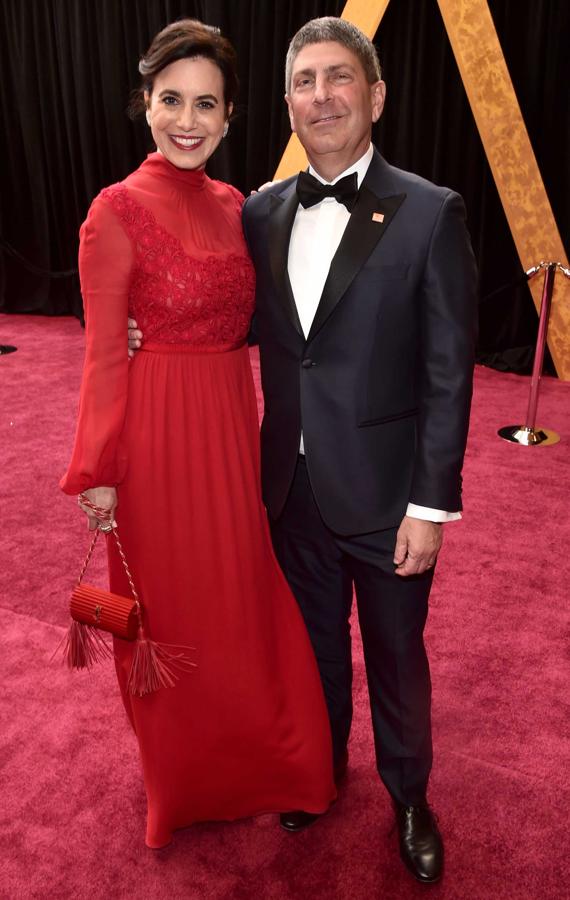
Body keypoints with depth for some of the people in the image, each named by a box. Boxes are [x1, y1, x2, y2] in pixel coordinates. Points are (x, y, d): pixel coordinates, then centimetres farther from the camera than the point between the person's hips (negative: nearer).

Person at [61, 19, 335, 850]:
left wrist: (251, 426, 7)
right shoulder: (119, 210, -12)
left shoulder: (233, 204, 6)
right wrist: (96, 471, -10)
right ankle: (185, 773, 42)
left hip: (233, 426, 6)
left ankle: (248, 750, 49)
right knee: (174, 605, 12)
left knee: (242, 592, 20)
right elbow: (104, 355, -11)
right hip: (160, 436, -6)